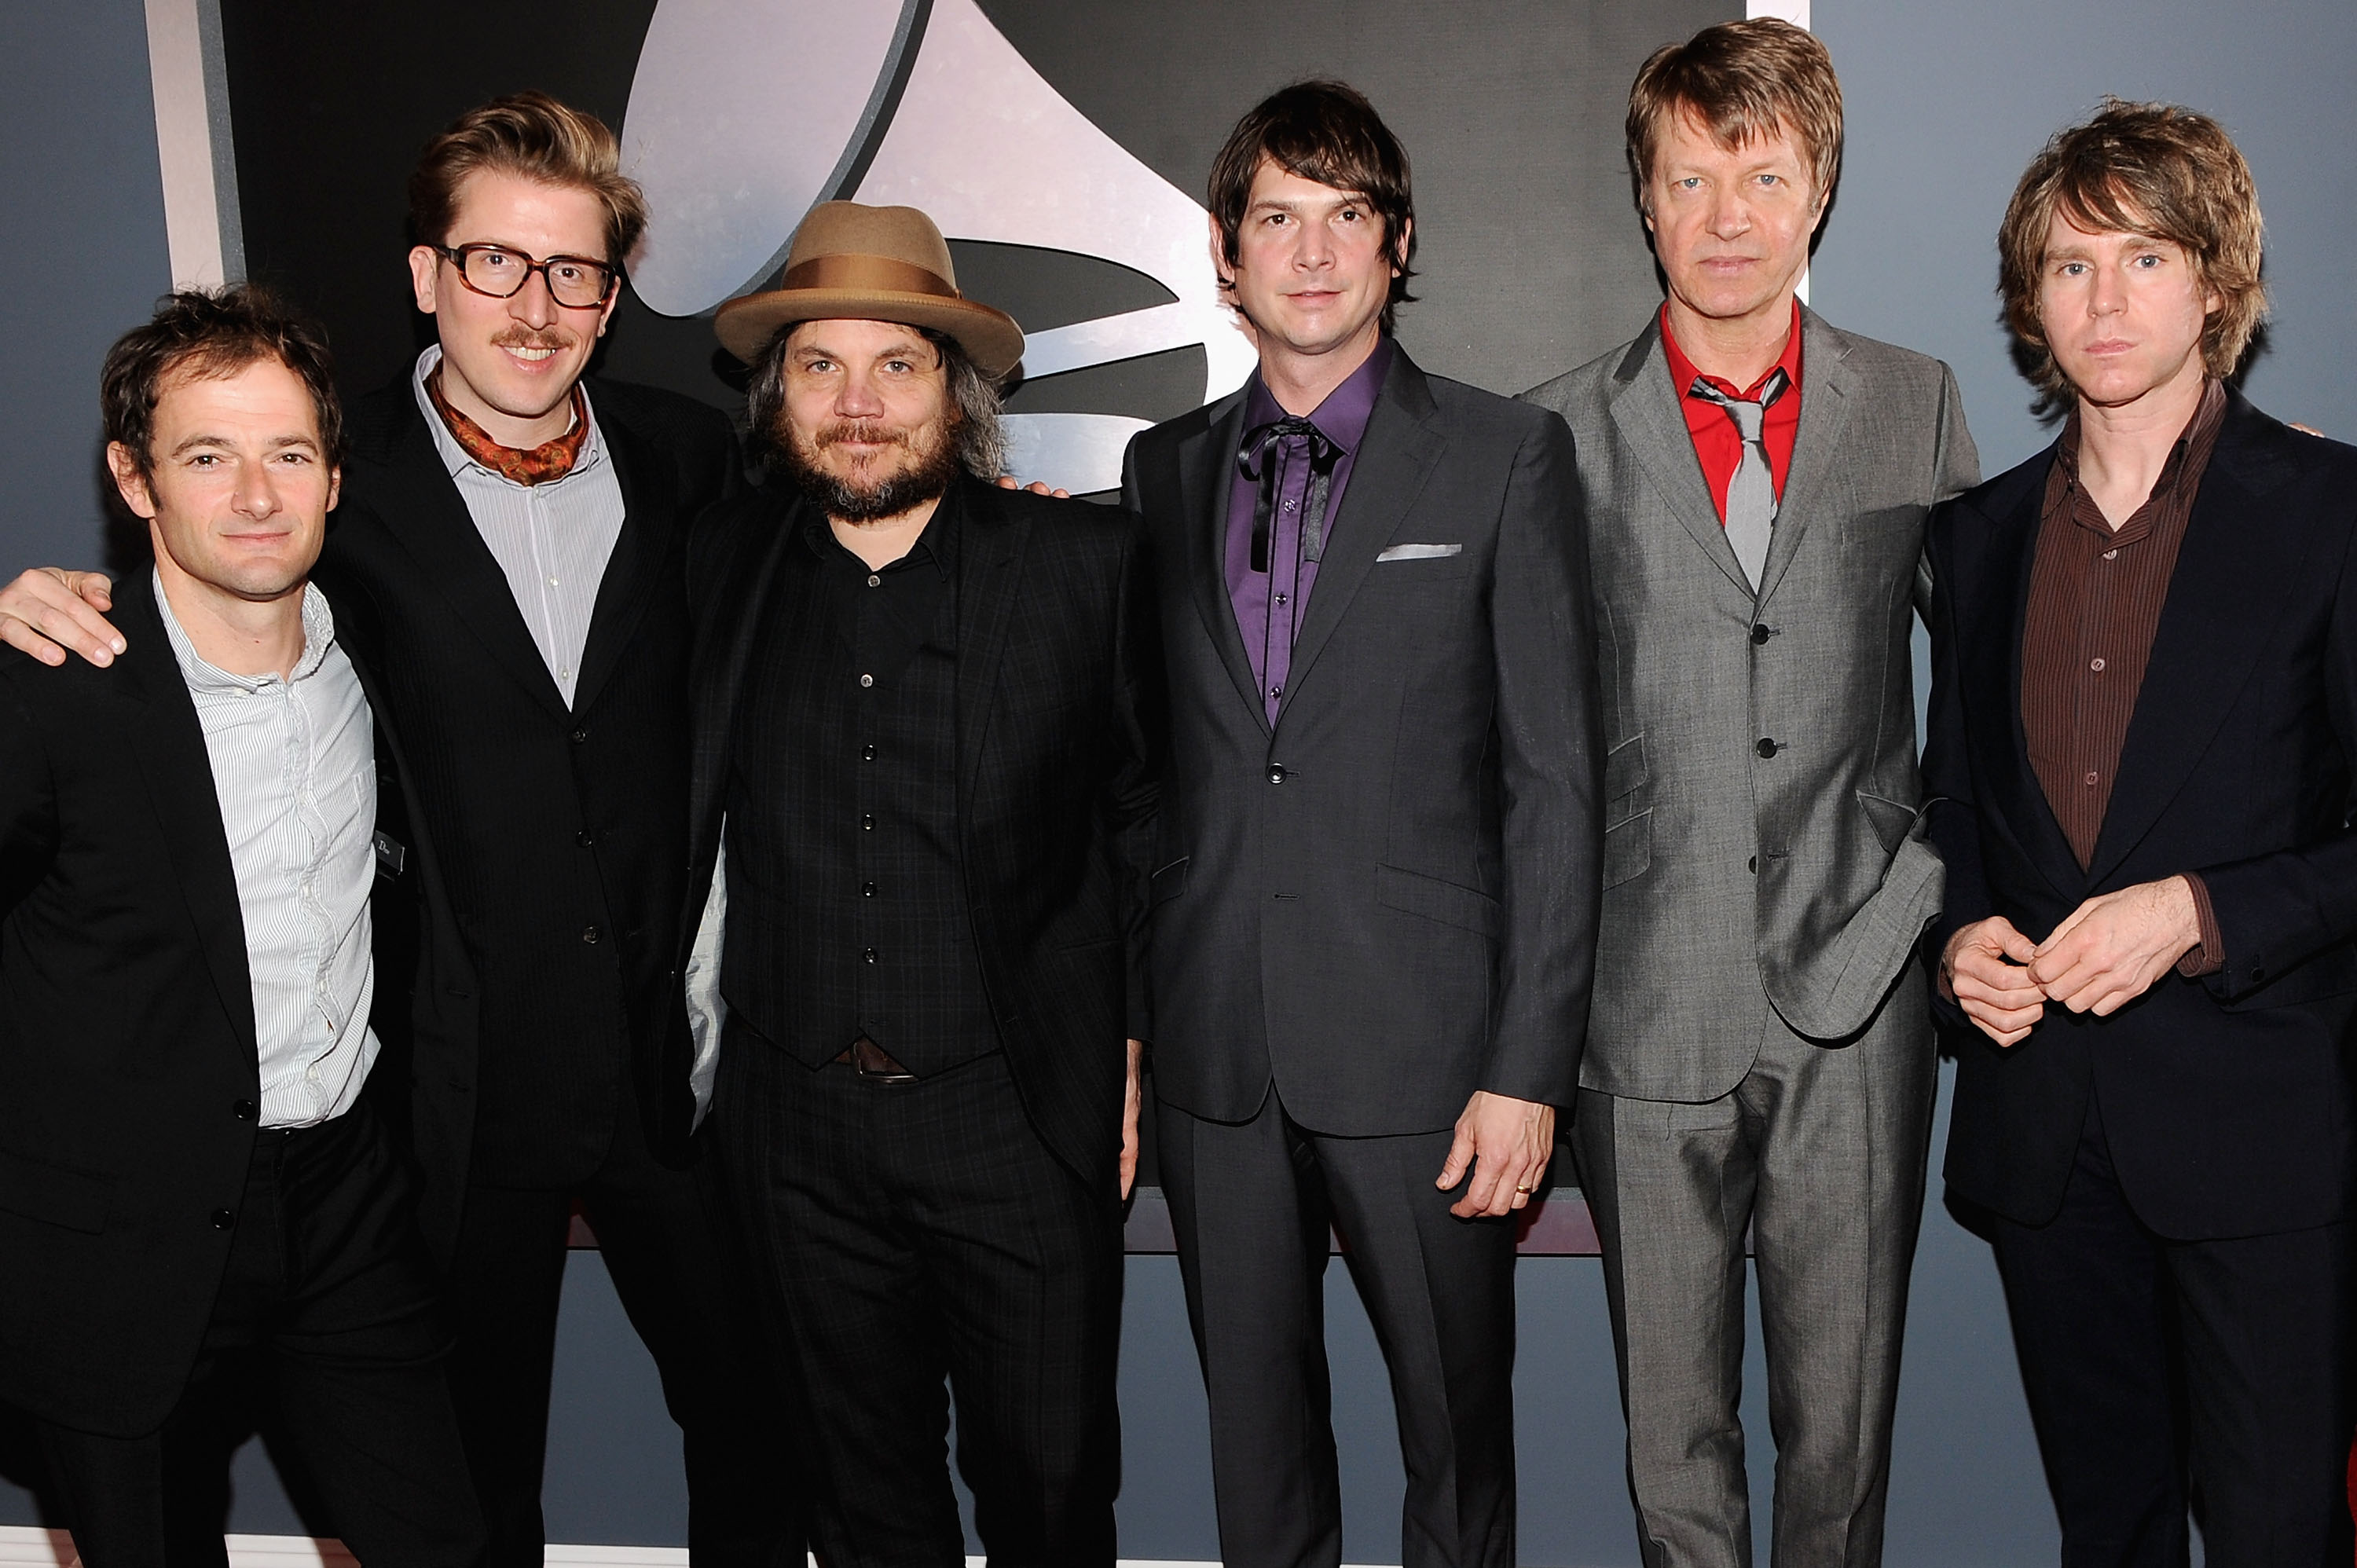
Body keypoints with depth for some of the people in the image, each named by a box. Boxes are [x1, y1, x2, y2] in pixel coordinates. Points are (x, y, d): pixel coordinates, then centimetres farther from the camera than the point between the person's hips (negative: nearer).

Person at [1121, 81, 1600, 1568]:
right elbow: (1146, 766, 12)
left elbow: (1557, 778, -4)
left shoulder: (1506, 455, 0)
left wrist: (1529, 1066, -9)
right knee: (1254, 1425, 14)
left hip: (1418, 1045, -3)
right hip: (1213, 1052, 3)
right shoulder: (1165, 470, 10)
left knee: (1458, 1425, 9)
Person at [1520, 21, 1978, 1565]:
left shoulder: (1917, 404, 7)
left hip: (1857, 999, 1)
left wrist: (1939, 891, 4)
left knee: (1844, 1419, 10)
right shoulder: (1561, 436, 3)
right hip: (1648, 1013, 0)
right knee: (1671, 1427, 10)